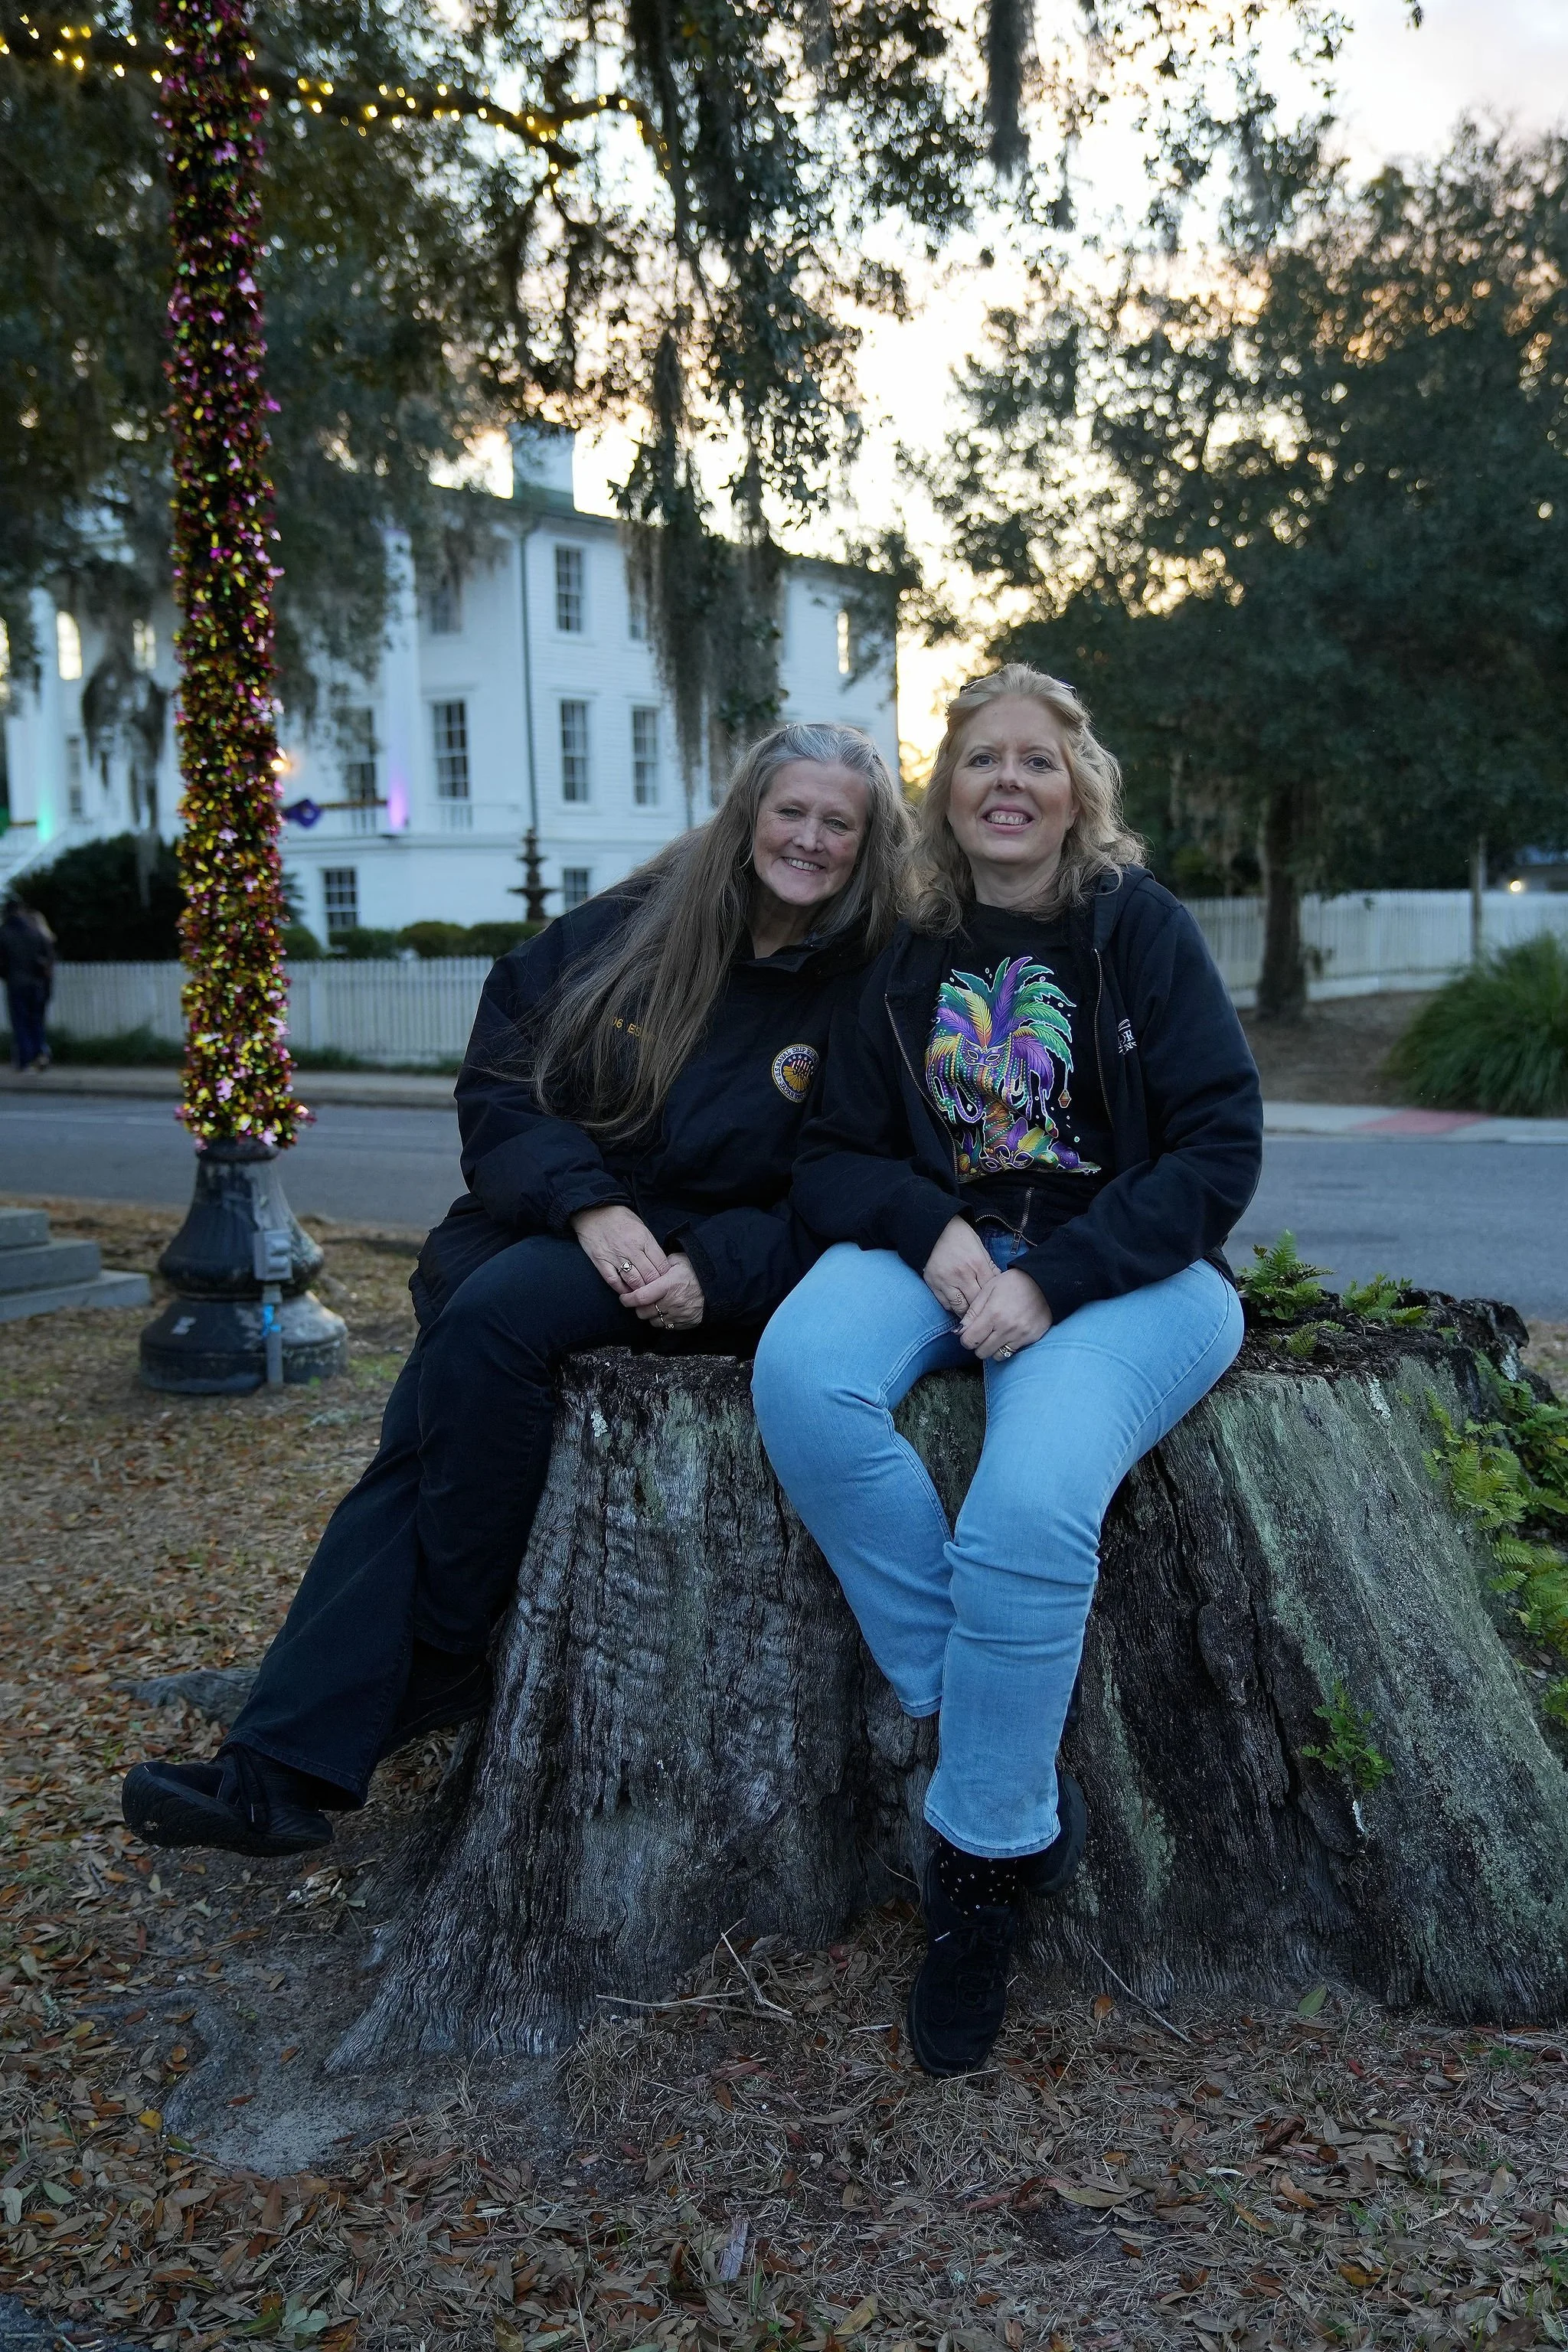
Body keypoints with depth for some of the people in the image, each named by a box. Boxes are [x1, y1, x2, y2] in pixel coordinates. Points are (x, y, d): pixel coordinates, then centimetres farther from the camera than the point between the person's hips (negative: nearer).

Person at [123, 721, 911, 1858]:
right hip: (545, 1224, 3)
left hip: (718, 1263, -3)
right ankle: (284, 1767, -22)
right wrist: (589, 1207, -14)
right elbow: (500, 1089, 4)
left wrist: (714, 1272, -21)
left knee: (496, 1313, -31)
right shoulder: (625, 931, 7)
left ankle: (434, 1665, -15)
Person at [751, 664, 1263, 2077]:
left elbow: (1222, 1149, -6)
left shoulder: (1142, 927, 2)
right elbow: (834, 1157, 10)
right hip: (945, 1249, 4)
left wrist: (1052, 1278, -17)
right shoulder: (909, 960, 11)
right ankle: (996, 1734, -18)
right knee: (801, 1372, -31)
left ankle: (982, 1857, -8)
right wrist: (934, 1233, -13)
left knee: (1029, 1510, -32)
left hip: (1129, 1265, -3)